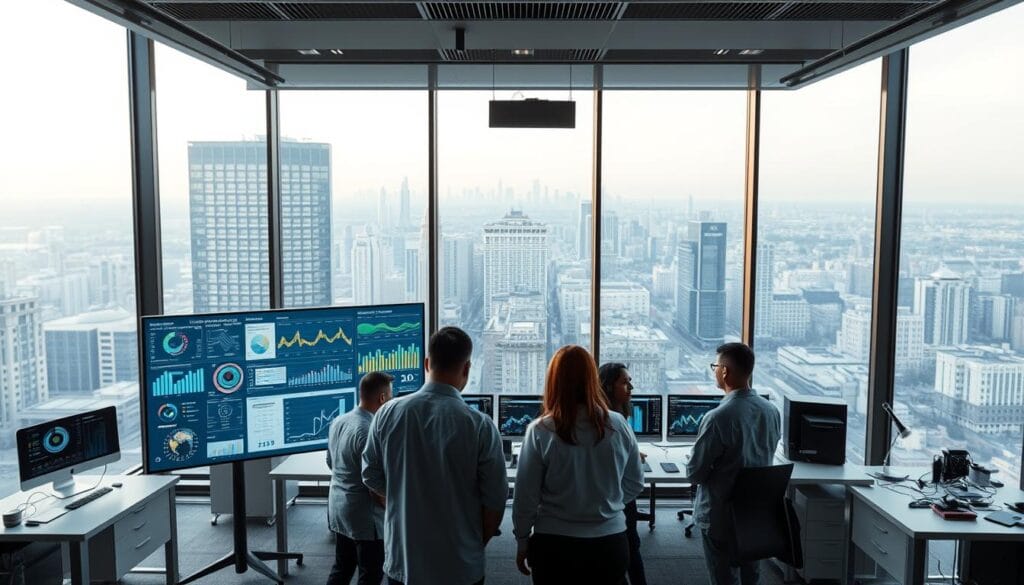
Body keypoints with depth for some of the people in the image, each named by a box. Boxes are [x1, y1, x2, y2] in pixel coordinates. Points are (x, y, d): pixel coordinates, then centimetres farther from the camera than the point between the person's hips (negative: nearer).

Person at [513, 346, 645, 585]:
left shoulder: (540, 431, -15)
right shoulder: (618, 426, -8)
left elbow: (525, 496, -8)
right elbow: (635, 484, 5)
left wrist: (522, 542, 5)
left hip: (554, 546, -2)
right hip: (610, 543, 2)